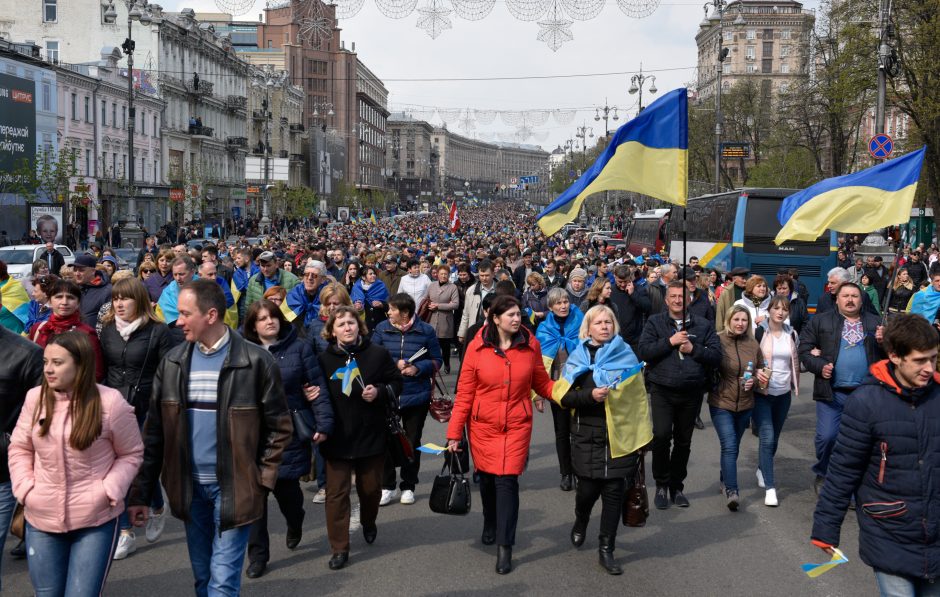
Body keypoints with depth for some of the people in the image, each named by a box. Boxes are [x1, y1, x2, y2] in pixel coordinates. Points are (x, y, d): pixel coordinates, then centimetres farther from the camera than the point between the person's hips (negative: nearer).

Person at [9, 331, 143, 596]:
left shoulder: (110, 402, -11)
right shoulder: (35, 398, 0)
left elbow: (131, 454, -1)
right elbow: (19, 448, 11)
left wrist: (107, 492, -12)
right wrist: (25, 489, -2)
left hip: (96, 522, -4)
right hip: (41, 520, 4)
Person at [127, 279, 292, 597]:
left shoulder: (255, 361, -10)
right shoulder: (173, 362, 2)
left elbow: (278, 427, -4)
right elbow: (155, 431, 4)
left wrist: (261, 480, -9)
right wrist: (141, 493, 3)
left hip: (235, 486, -4)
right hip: (190, 487, 4)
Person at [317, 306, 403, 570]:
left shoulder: (378, 354, -5)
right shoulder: (324, 359, -3)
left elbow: (396, 383, 4)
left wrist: (379, 392, -15)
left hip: (371, 435, 0)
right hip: (337, 437, 0)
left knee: (370, 487, 15)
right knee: (336, 493, 0)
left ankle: (368, 523, 46)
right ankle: (339, 548, 10)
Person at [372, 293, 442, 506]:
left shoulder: (426, 331, -6)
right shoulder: (382, 329, -2)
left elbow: (436, 361, 1)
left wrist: (418, 368, -16)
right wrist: (394, 365, -14)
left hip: (417, 396, -1)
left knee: (412, 442, 11)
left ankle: (408, 486, 25)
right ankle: (388, 486, 16)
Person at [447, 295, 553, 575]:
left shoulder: (530, 345, -4)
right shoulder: (477, 347, -8)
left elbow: (543, 384, 3)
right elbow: (464, 393, -5)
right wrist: (454, 433, -5)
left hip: (517, 425, 0)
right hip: (483, 426, 1)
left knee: (507, 480, -9)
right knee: (487, 477, 14)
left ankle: (505, 546, 2)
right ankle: (490, 525, 42)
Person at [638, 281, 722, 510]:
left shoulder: (702, 325, 8)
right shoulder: (655, 322, 4)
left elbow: (716, 356, 1)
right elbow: (643, 351, -8)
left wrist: (694, 349, -12)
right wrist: (670, 341, -15)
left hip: (691, 393, 2)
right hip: (662, 390, -2)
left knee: (683, 441, 11)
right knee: (661, 435, -16)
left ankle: (676, 486, 28)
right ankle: (661, 484, 4)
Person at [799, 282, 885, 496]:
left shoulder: (874, 323, 10)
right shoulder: (820, 321, 3)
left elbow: (887, 356, 11)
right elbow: (804, 349, 4)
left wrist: (883, 342, -9)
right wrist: (819, 366, -11)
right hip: (832, 392, -2)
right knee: (827, 436, -6)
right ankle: (823, 474, 19)